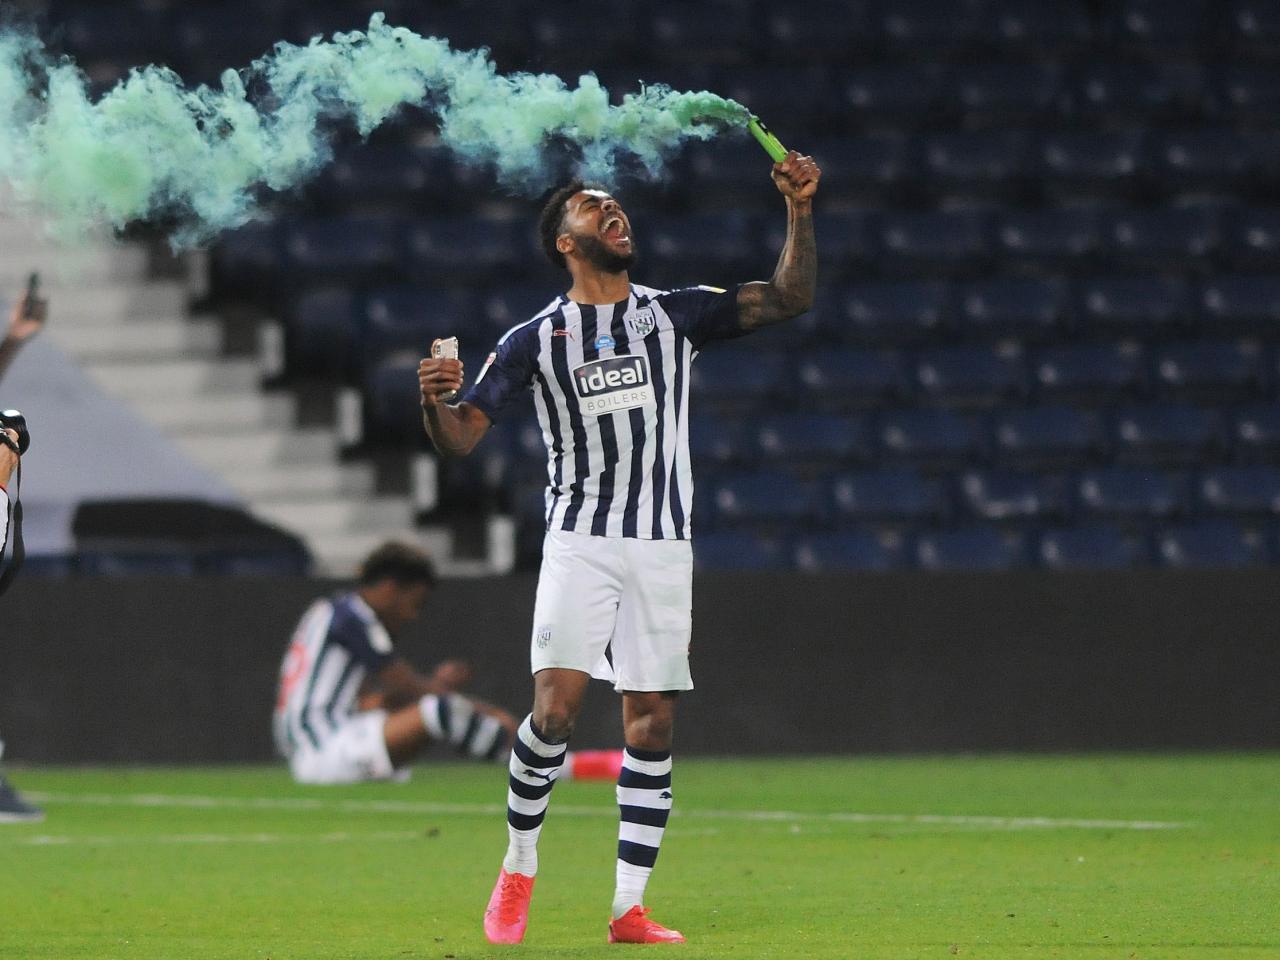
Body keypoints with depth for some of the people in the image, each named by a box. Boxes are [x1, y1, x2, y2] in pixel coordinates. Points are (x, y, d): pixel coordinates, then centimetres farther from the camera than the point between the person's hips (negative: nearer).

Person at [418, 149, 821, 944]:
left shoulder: (675, 314, 9)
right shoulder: (534, 340, 4)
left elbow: (789, 298, 2)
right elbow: (462, 437, 1)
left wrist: (799, 211, -11)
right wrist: (435, 400, -21)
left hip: (662, 548, 2)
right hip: (580, 541, -2)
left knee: (652, 726, -1)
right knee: (557, 706, -17)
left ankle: (630, 909, 3)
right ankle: (519, 866, 4)